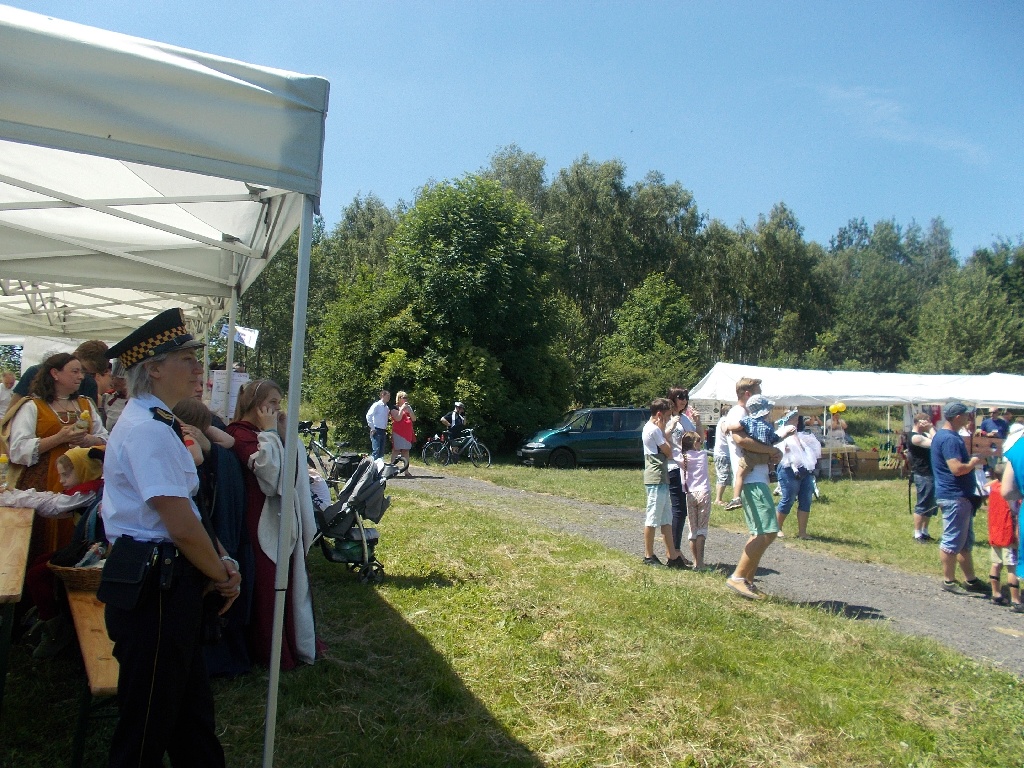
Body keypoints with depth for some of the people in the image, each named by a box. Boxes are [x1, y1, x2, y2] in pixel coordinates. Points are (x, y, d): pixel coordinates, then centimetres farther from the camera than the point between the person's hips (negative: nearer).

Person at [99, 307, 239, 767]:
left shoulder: (154, 423, 12)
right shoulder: (148, 430, -21)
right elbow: (182, 526, -25)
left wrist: (221, 560, 3)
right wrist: (222, 575, -9)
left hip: (166, 581, 10)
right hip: (154, 587, -10)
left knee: (191, 705, 22)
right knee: (149, 717, 8)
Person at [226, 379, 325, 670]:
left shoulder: (269, 433, 12)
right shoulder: (240, 433, -14)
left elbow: (297, 462, 8)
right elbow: (267, 467, -25)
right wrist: (270, 432, -16)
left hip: (284, 517, 9)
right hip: (261, 521, -9)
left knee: (291, 580, 15)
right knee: (266, 585, 1)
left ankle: (297, 642, 28)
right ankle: (270, 651, 15)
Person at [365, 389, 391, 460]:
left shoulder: (387, 407, 13)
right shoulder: (377, 405, -8)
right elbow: (368, 416, -14)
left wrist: (386, 429, 11)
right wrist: (372, 428, -13)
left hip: (383, 431, 7)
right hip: (376, 430, -7)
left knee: (382, 451, 8)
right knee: (376, 450, -13)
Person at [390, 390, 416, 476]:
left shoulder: (408, 408, 19)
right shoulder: (395, 408, 0)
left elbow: (414, 419, 9)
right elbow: (398, 418, -16)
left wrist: (409, 410, -4)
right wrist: (402, 409, -13)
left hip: (408, 433, 6)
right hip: (398, 433, -6)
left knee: (406, 451, 6)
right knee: (396, 450, -5)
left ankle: (406, 471, 7)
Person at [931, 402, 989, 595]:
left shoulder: (950, 436, 15)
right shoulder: (949, 439, -20)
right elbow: (957, 469, -28)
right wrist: (974, 463, -12)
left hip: (961, 496, 11)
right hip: (954, 497, -11)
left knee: (965, 541, 17)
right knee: (953, 541, -2)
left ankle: (971, 580, 25)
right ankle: (948, 581, 7)